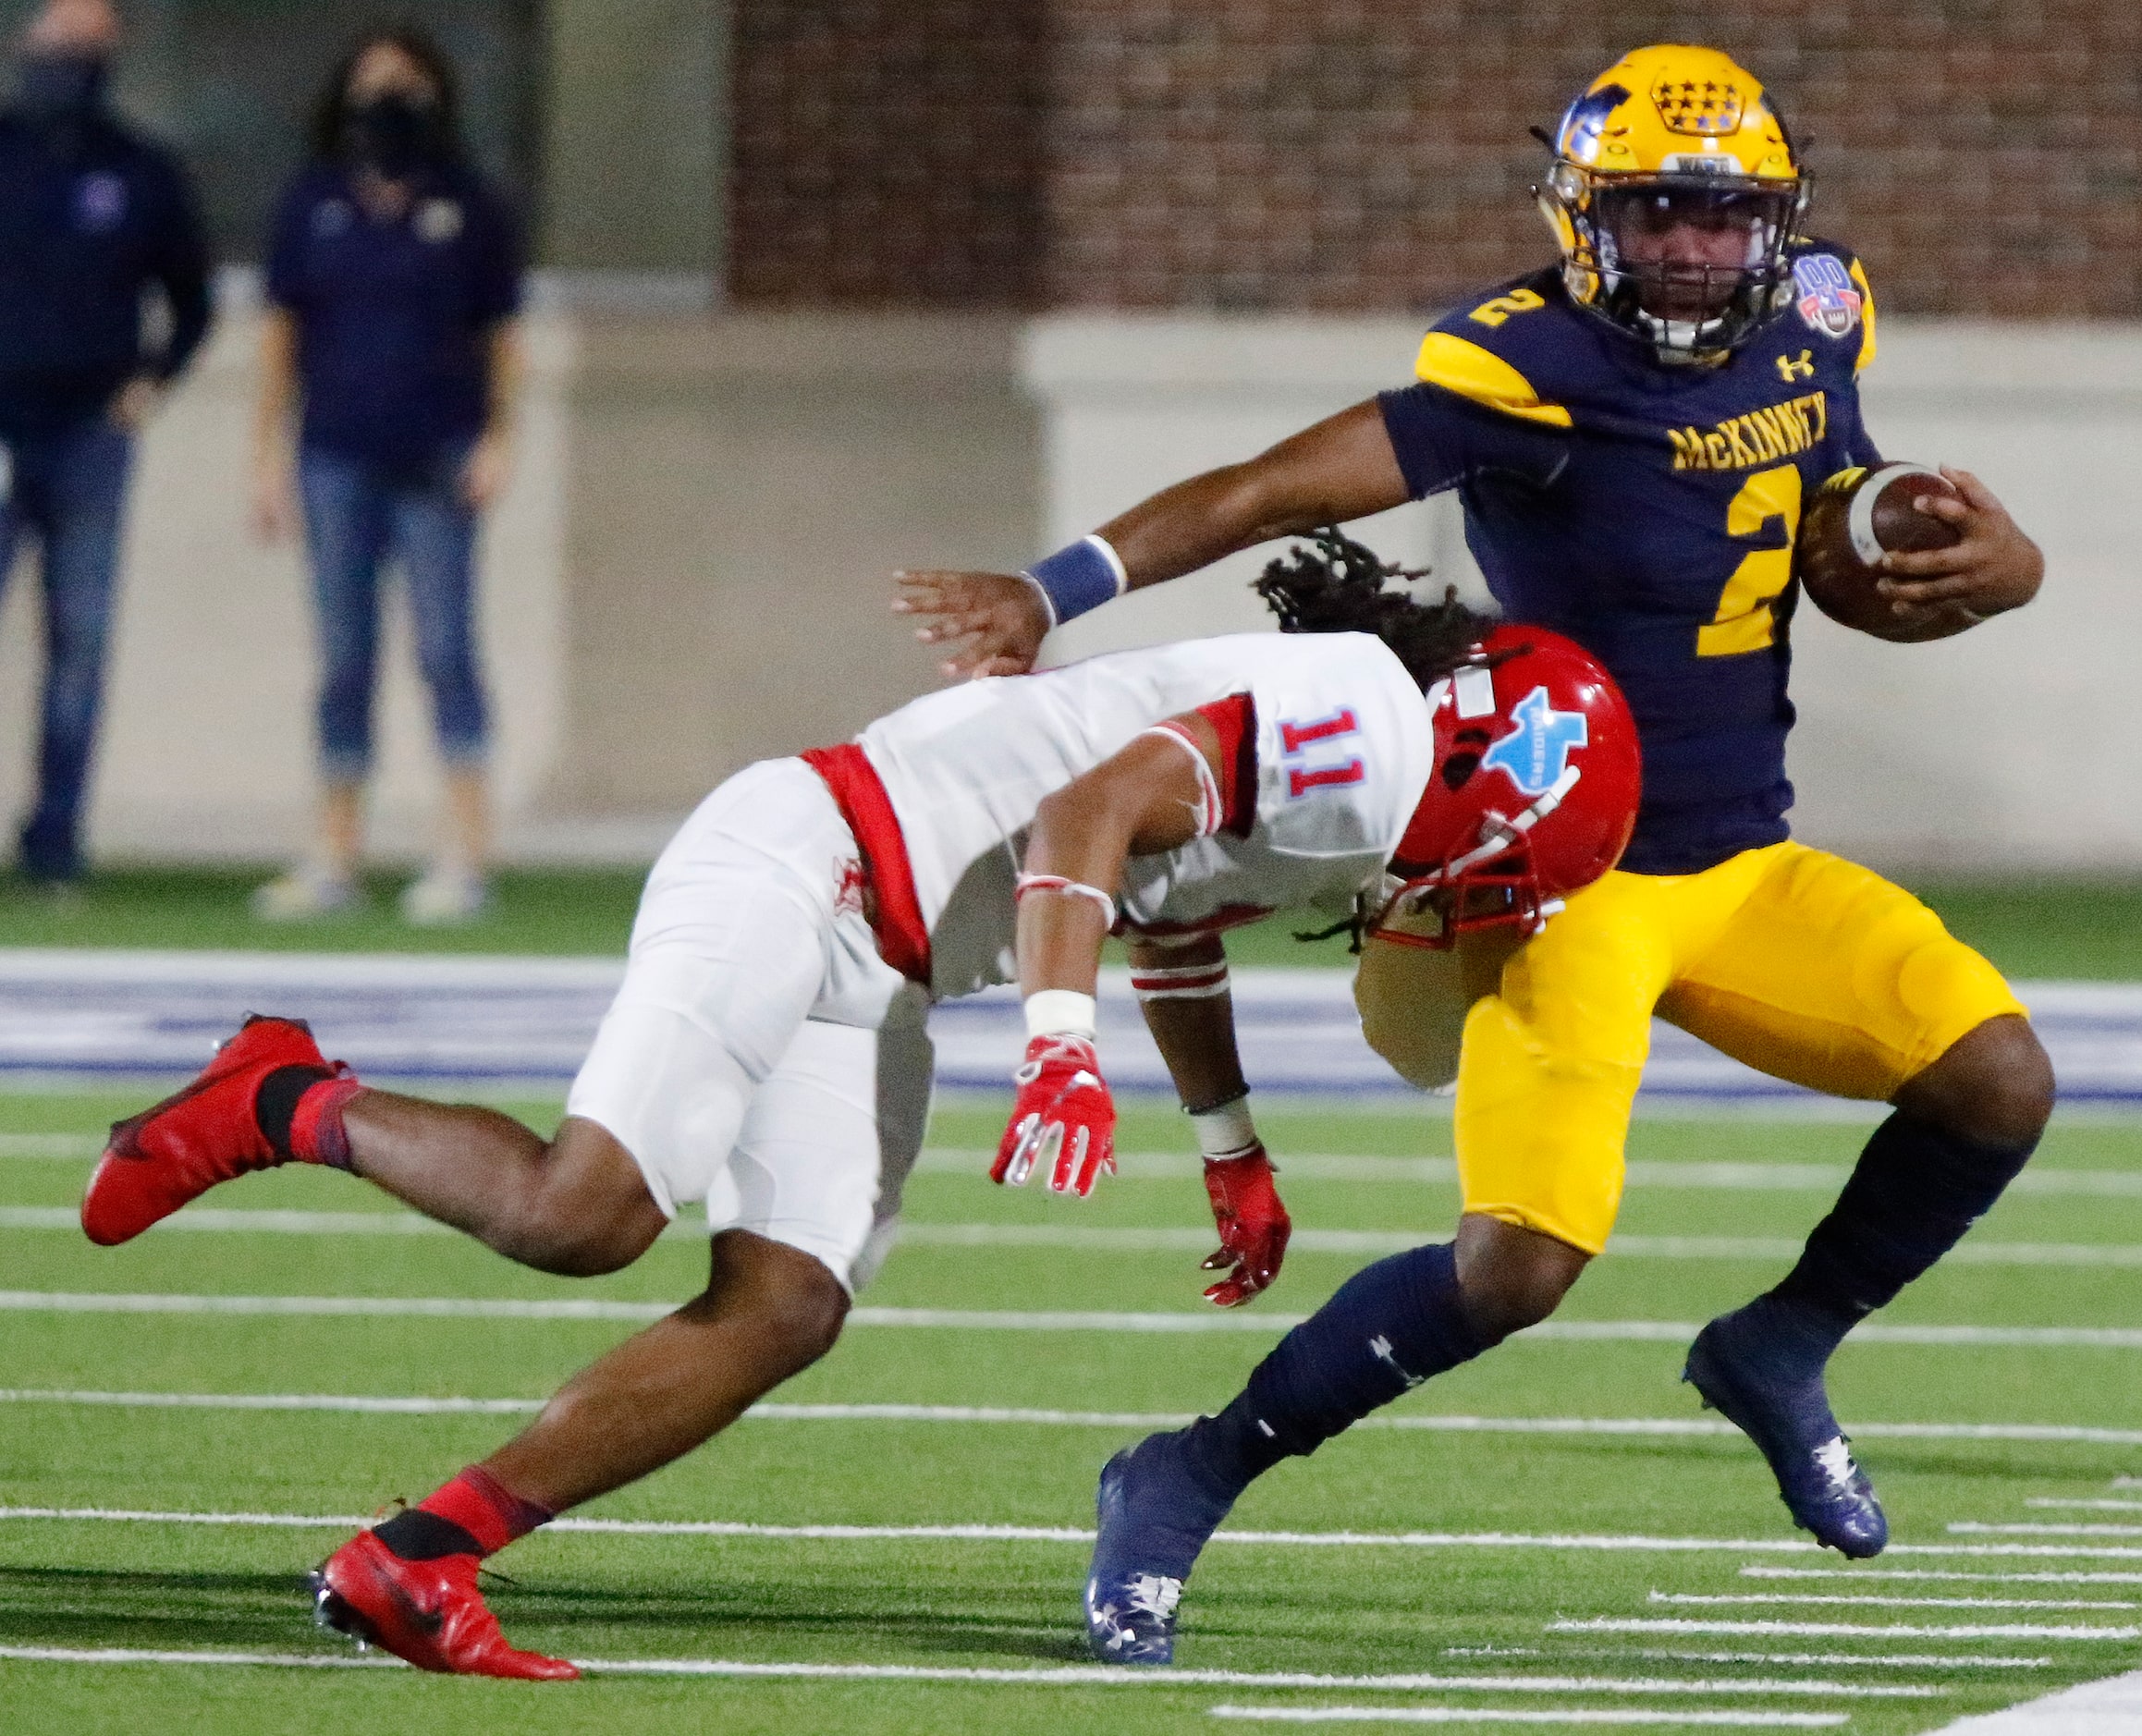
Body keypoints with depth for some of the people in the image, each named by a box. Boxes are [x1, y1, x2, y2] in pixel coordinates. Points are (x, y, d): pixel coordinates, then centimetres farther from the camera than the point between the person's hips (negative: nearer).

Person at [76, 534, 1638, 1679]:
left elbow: (1174, 921, 35)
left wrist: (1234, 1147, 44)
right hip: (795, 867, -10)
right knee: (585, 1211, -23)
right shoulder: (1363, 725, -15)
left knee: (783, 1314, -3)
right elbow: (1087, 817, -25)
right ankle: (289, 1105, 0)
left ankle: (412, 1565, -3)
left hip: (876, 981, 10)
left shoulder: (1324, 778, 17)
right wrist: (1065, 1052, -35)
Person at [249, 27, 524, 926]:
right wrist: (268, 454, 9)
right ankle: (334, 859, 10)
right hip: (337, 456, 2)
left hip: (436, 456, -2)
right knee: (344, 658, 5)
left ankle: (466, 854, -3)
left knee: (445, 647, -5)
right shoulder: (315, 204, 8)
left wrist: (498, 442, -2)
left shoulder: (468, 208, 3)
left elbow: (501, 335, 7)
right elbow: (282, 333, 12)